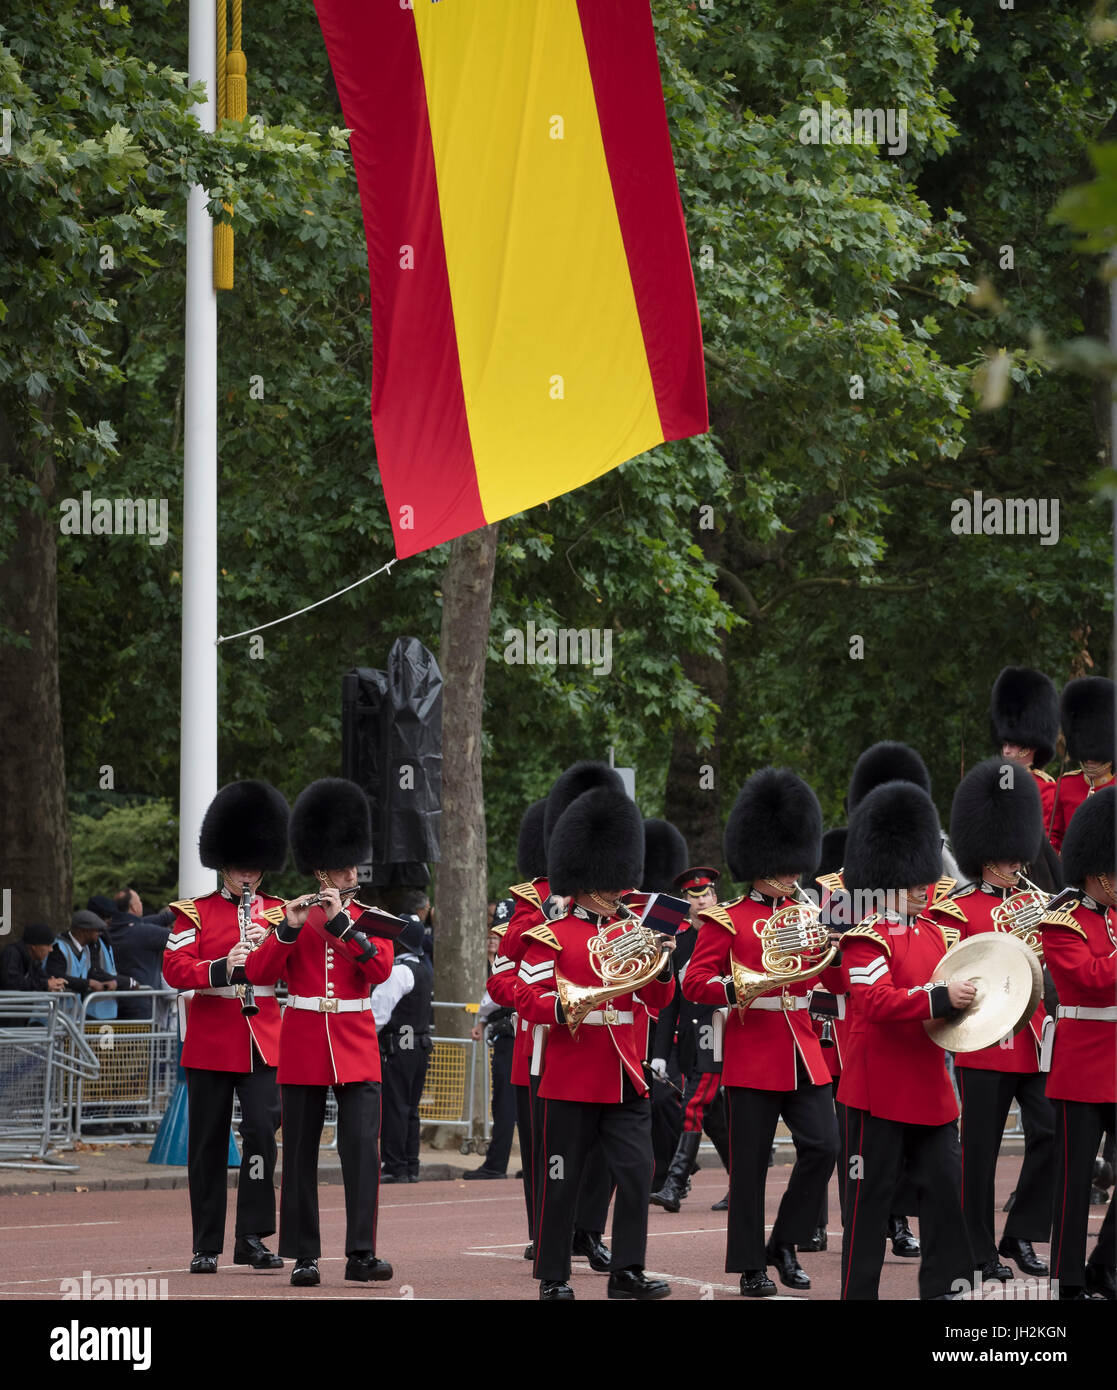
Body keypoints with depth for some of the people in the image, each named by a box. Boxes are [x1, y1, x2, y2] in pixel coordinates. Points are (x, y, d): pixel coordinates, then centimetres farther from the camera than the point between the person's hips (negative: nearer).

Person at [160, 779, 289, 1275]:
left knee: (262, 1130, -13)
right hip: (210, 1043, -1)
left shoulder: (279, 914, 11)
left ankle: (252, 1238, -7)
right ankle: (206, 1246, 10)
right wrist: (222, 968, -23)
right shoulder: (195, 913, 4)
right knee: (208, 1143, 3)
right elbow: (175, 969, -7)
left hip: (263, 1042, 1)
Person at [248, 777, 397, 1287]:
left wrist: (340, 923, -19)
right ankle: (303, 1255, 9)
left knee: (362, 1147, -9)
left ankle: (361, 1254, -8)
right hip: (303, 1046, 0)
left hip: (356, 1046, 0)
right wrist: (290, 928, -20)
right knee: (301, 1152, 3)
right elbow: (259, 973, -6)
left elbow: (380, 969, -12)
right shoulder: (294, 916, 5)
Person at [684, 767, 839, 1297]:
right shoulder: (727, 919, -1)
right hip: (752, 1055, -4)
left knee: (820, 1148, -6)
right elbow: (694, 982, -7)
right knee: (750, 1164, 0)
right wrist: (737, 989, -24)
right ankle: (750, 1265, 8)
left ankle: (784, 1243, 10)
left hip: (802, 1054, 4)